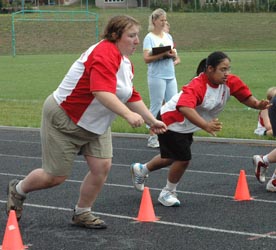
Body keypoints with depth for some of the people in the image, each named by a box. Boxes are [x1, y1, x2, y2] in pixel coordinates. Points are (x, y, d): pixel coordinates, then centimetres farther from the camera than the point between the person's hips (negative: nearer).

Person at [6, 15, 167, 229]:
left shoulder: (125, 62, 5)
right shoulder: (105, 54, -27)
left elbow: (132, 97, 15)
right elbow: (103, 92, -40)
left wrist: (151, 120, 12)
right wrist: (128, 115, -48)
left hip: (95, 125, 9)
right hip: (64, 120, -9)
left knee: (102, 166, -5)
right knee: (56, 176, 0)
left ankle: (82, 213, 14)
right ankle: (17, 190, 29)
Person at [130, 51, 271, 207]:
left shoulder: (230, 82, -17)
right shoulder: (197, 86, -39)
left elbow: (246, 96, -11)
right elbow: (184, 108, -54)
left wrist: (257, 104, -35)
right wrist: (206, 126, -67)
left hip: (186, 127, 8)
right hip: (170, 122, -8)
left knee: (171, 158, 23)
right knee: (184, 158, -12)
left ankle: (141, 169, 50)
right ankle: (168, 193, 14)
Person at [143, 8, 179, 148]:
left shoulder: (168, 36, 15)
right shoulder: (149, 38, -4)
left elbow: (174, 56, 17)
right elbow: (147, 58, -12)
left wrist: (173, 54, -6)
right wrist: (163, 54, -22)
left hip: (171, 76, 6)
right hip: (157, 77, -6)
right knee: (156, 106, -3)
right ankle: (152, 138, 2)